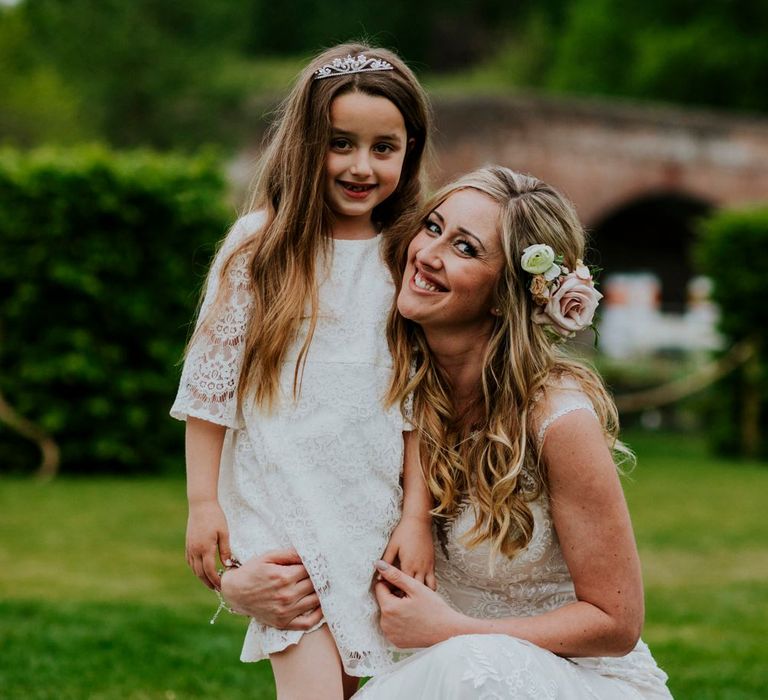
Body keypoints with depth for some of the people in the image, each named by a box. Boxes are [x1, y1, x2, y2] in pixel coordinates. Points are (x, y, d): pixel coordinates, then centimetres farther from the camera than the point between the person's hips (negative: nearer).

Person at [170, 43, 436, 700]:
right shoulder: (260, 245, -2)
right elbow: (210, 381, 0)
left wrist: (417, 517, 2)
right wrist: (203, 501, -1)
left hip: (374, 513, 3)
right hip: (281, 504, -3)